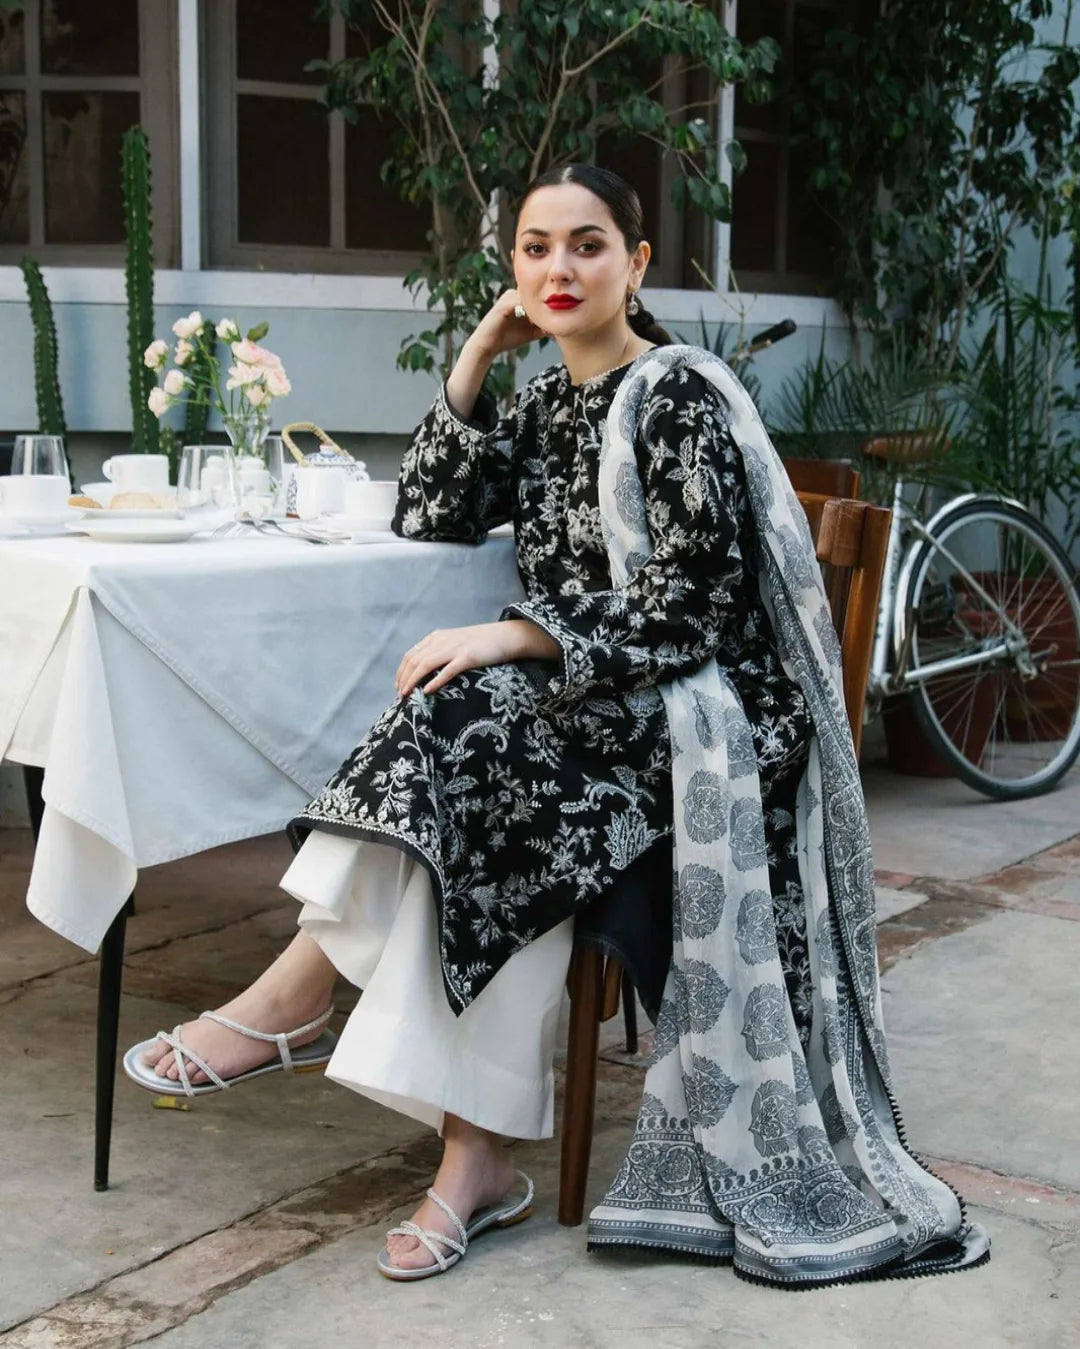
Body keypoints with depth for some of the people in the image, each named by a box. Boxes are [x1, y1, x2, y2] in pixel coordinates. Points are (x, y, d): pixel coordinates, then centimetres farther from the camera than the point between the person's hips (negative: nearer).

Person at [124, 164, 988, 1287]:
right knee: (498, 851, -26)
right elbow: (428, 517, 16)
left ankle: (296, 995, -20)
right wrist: (473, 363, 8)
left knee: (459, 720, -30)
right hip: (582, 702, 6)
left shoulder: (679, 397, -10)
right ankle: (478, 1156, -25)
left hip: (691, 714, -6)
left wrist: (511, 638, -25)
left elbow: (690, 606, -16)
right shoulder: (549, 401, 14)